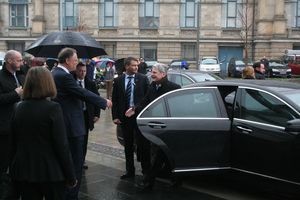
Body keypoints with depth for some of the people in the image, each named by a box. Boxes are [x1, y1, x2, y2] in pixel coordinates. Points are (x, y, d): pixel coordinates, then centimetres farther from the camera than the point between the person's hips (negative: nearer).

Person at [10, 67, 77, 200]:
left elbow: (13, 142, 7)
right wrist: (71, 176, -8)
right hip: (50, 171, -4)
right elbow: (62, 145, -16)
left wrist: (13, 169, 17)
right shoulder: (53, 108, -15)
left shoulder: (18, 108, 1)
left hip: (22, 170, 5)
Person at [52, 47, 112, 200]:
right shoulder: (64, 76, -20)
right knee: (76, 163, -1)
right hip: (72, 125, -11)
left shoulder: (55, 73, 11)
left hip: (62, 124, 11)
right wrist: (104, 102, -9)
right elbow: (83, 93, -20)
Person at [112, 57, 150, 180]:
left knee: (142, 143, 3)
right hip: (124, 115, 3)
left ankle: (146, 169, 15)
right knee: (128, 145, 12)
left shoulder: (143, 79, -2)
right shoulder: (118, 80, 4)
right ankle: (130, 171, 23)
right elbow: (115, 100, 4)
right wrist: (115, 116, -3)